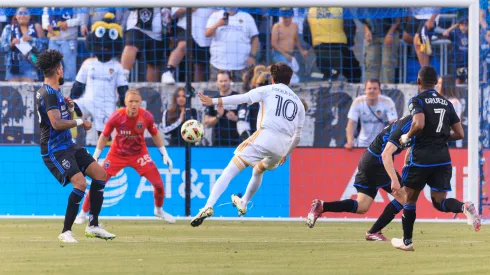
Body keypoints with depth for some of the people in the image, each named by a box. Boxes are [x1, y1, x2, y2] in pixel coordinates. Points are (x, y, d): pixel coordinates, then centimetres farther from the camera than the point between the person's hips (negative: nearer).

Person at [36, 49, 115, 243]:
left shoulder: (54, 92, 15)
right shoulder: (49, 93, -16)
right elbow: (57, 123, -27)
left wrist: (70, 108, 5)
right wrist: (80, 122, -16)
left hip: (67, 146, 10)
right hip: (54, 150, -10)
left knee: (100, 174, 5)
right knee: (80, 183, -24)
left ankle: (93, 226, 9)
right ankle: (66, 232, -14)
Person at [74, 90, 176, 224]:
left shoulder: (146, 116, -18)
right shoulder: (116, 116, -22)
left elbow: (155, 135, 1)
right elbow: (104, 136, -7)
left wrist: (165, 154, 0)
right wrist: (95, 157, -5)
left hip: (139, 154, 1)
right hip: (117, 155, -1)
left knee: (158, 183, -5)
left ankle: (159, 210, 24)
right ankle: (83, 213, 9)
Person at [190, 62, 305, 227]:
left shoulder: (267, 90, 10)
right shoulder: (298, 102, 23)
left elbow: (242, 98, -6)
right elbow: (297, 136, 25)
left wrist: (213, 101, -11)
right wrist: (286, 153, 41)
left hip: (264, 138, -5)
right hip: (282, 146, 5)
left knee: (229, 172, -8)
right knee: (258, 171, 36)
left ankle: (209, 206, -25)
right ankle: (243, 204, 49)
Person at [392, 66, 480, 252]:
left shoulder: (417, 100, -6)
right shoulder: (446, 103, 12)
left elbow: (419, 124, -25)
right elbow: (459, 134, 11)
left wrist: (407, 137, -6)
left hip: (421, 156, -4)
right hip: (443, 158, 4)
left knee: (410, 198, 14)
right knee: (439, 202, 5)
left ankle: (407, 241, 21)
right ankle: (464, 207, -27)